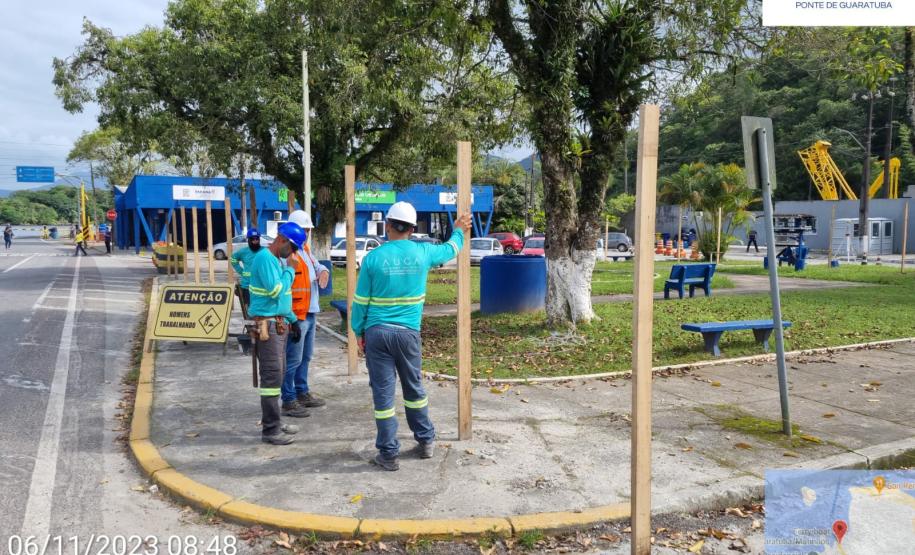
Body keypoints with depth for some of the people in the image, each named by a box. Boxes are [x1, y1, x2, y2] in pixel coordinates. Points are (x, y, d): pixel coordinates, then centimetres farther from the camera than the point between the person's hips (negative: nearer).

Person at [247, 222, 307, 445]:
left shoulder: (278, 259, 15)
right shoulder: (265, 258, -14)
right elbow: (276, 290, -22)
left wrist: (292, 319, 20)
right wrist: (290, 270, -11)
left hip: (278, 323, 10)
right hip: (267, 324, -10)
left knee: (278, 374, 14)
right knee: (272, 376, -8)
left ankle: (272, 422, 23)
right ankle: (270, 430, -3)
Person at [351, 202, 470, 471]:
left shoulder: (373, 258, -7)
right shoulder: (422, 252, -1)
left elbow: (361, 301, -2)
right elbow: (449, 250, 22)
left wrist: (358, 332, 10)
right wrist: (459, 231, 41)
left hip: (377, 333, -2)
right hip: (408, 333, 2)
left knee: (383, 393, 4)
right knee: (414, 388, 18)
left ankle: (388, 453, 11)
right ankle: (425, 441, 29)